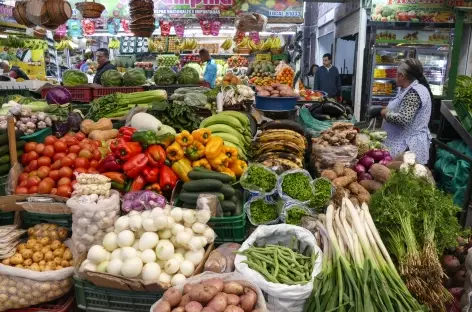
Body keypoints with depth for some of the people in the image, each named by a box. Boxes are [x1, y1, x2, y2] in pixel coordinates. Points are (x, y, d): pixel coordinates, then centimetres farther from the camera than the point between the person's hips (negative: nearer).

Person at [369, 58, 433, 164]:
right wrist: (383, 109, 5)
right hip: (404, 142, 10)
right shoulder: (410, 89, 13)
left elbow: (403, 119, -27)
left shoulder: (413, 93, -19)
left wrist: (381, 112, -18)